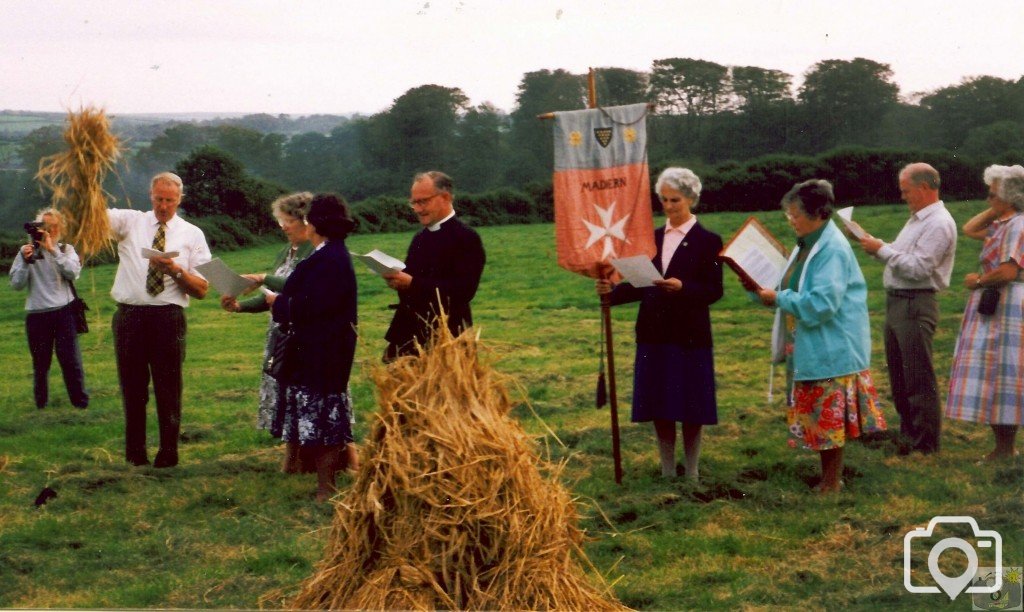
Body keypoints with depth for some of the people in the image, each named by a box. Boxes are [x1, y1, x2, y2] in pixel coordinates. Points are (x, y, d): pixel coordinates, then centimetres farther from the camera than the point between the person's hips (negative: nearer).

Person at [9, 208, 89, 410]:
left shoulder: (65, 249, 6)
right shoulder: (27, 251, 5)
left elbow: (73, 272, -13)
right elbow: (17, 284, 0)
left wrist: (52, 250, -17)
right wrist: (25, 261, -14)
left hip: (63, 312, -1)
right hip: (37, 315, 1)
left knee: (71, 361, -2)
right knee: (41, 363, 8)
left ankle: (81, 402, 7)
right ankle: (41, 404, 19)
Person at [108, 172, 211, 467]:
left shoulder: (192, 234, 7)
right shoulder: (130, 222, 9)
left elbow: (201, 289, 2)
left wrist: (175, 270, -14)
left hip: (168, 318, -1)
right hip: (129, 315, 1)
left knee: (168, 388, 3)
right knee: (132, 387, 9)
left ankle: (168, 454, 14)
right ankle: (135, 451, 21)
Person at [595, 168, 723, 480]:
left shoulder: (707, 241, -4)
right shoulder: (652, 239, 12)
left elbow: (714, 291, -9)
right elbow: (641, 286, 11)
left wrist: (682, 287, -24)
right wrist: (613, 290, -6)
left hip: (689, 336, -5)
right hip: (654, 334, 5)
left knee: (690, 409, 2)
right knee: (658, 409, 8)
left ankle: (691, 474, 13)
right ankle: (667, 472, 19)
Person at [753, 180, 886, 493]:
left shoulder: (833, 250, -19)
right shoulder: (807, 245, 11)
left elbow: (821, 303, -25)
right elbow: (799, 292, 19)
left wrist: (779, 298, -18)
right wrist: (764, 291, 3)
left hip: (832, 349, -9)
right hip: (812, 349, 9)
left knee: (829, 415, -1)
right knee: (817, 416, 14)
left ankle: (833, 482, 8)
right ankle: (827, 476, 23)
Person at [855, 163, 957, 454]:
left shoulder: (939, 224, -15)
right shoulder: (917, 219, 17)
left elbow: (918, 268, -23)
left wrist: (882, 249, -16)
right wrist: (876, 247, 4)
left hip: (916, 305, -10)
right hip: (896, 302, 10)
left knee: (918, 378, -4)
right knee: (898, 375, 16)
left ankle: (925, 443, 2)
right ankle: (908, 433, 27)